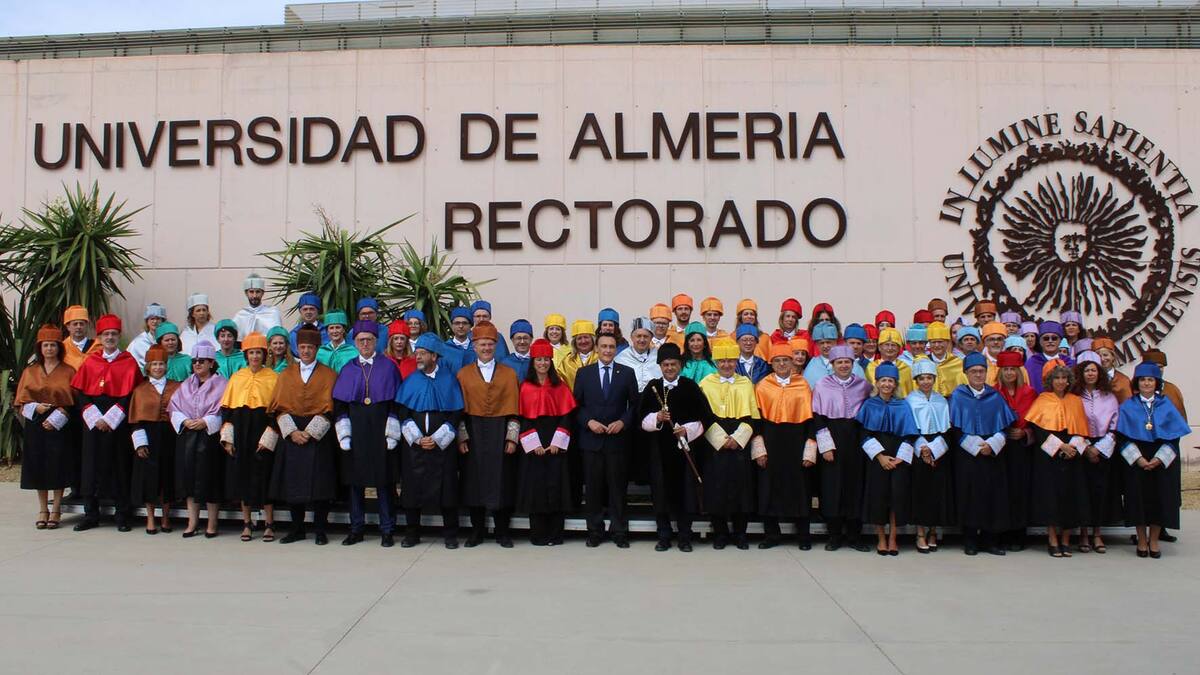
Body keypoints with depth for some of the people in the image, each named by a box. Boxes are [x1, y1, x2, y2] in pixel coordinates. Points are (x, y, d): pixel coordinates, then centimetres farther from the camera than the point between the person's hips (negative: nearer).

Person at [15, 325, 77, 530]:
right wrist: (36, 407, -11)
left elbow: (74, 402, 0)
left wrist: (57, 417, -13)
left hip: (60, 427, -2)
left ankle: (56, 510, 9)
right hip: (35, 425, 2)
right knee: (39, 467, 5)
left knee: (58, 467, -2)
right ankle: (43, 510, 15)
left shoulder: (68, 372, 2)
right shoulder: (30, 371, 9)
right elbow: (21, 401, 9)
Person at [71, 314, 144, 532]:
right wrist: (94, 418, -9)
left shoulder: (129, 362, 2)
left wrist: (110, 418, -13)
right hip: (93, 421, 2)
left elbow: (130, 394, -5)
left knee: (119, 465, -1)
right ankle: (91, 514, 12)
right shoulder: (90, 361, 10)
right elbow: (81, 393, 5)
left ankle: (122, 515, 5)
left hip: (118, 423, -2)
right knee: (92, 464, 3)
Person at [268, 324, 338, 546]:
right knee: (292, 482, 4)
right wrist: (292, 431, -10)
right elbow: (280, 406, 4)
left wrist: (310, 432, -14)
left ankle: (319, 530, 5)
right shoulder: (286, 375, 11)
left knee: (319, 483, -4)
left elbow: (328, 408, -4)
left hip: (319, 435, -3)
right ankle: (297, 529, 14)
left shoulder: (328, 375, 3)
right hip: (291, 434, 3)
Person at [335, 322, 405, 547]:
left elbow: (396, 402, -1)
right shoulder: (348, 369, 9)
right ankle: (356, 529, 15)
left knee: (384, 480, 0)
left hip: (380, 430, -2)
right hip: (355, 430, 2)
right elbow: (339, 404, 7)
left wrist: (392, 434, -8)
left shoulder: (388, 367, 3)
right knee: (355, 480, 5)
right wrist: (343, 434, -3)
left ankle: (387, 530, 8)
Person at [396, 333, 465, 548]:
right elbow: (403, 414, 4)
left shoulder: (449, 380, 2)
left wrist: (436, 439, -10)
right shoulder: (411, 381, 8)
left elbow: (456, 414, -1)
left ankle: (450, 534, 10)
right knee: (412, 488, 2)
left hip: (443, 445, -2)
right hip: (414, 445, 2)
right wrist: (417, 438, -9)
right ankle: (412, 534, 15)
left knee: (446, 488, -1)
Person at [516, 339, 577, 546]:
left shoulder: (560, 387, 5)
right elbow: (522, 417, -1)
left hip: (556, 445, 1)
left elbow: (566, 416, 0)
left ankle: (555, 534, 7)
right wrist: (534, 444, -10)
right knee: (534, 487, -1)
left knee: (556, 486, 0)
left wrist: (557, 442, -10)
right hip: (533, 446, 0)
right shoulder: (525, 387, 3)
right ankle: (538, 534, 7)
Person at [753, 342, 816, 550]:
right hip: (770, 444, 0)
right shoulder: (762, 386, 3)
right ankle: (771, 534, 16)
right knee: (769, 488, 4)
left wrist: (809, 451, -4)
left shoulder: (803, 386, 2)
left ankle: (803, 535, 17)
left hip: (796, 444, 0)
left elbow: (810, 419, 1)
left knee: (799, 487, 4)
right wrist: (759, 449, -6)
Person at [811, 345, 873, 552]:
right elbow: (817, 418, -2)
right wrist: (825, 446, -8)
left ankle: (854, 534, 12)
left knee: (855, 485, 3)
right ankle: (835, 535, 9)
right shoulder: (822, 385, 1)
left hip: (856, 440, 2)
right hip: (832, 438, -2)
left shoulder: (863, 385, 7)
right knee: (832, 486, -1)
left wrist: (865, 441, 4)